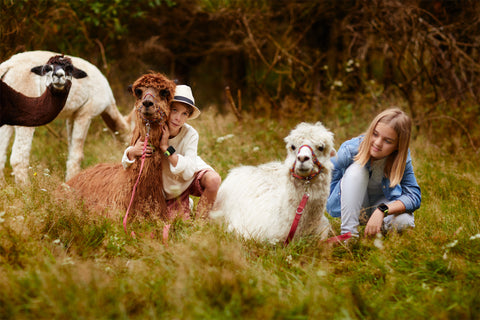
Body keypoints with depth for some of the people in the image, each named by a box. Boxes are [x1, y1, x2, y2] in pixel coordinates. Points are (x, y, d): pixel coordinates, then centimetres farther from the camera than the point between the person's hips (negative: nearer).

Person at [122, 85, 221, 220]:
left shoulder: (190, 134, -24)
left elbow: (188, 172, -32)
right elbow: (126, 164, -15)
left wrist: (166, 148, -38)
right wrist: (133, 152, -40)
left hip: (192, 178, -1)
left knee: (214, 180, -32)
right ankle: (186, 205, 28)